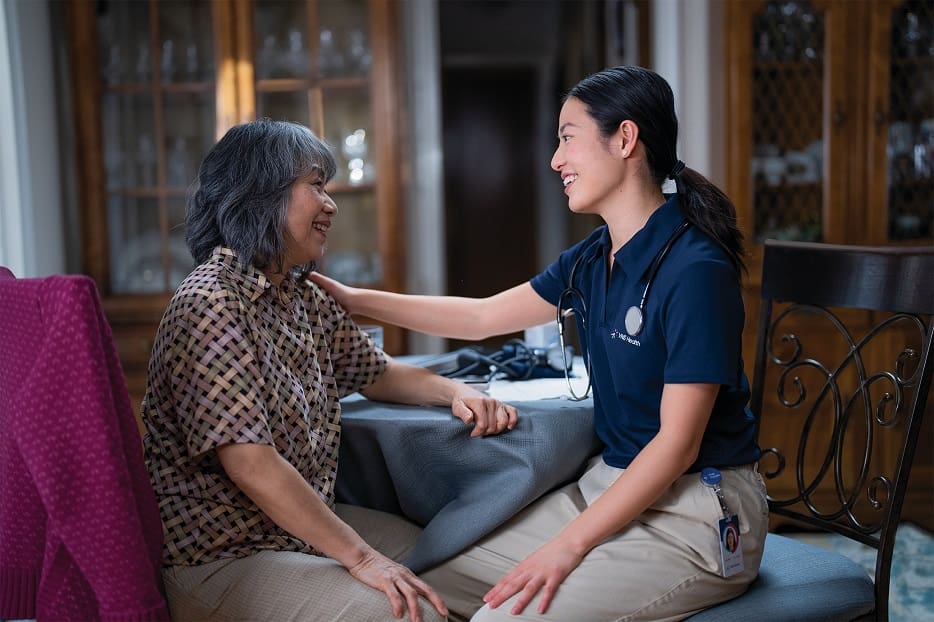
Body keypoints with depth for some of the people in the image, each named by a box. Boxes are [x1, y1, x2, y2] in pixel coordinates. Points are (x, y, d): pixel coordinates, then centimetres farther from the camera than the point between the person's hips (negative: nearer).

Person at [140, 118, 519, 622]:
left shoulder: (304, 298, 8)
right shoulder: (211, 304, -21)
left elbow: (376, 372, 21)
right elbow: (251, 466, -26)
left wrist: (456, 392, 0)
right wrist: (360, 558, -25)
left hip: (302, 524, 9)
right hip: (222, 557, -9)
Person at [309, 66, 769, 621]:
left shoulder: (694, 270, -20)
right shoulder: (593, 259, 6)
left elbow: (678, 445, -21)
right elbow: (483, 316, 16)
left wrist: (569, 545, -21)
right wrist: (352, 298, 16)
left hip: (696, 512, -8)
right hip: (613, 486, 8)